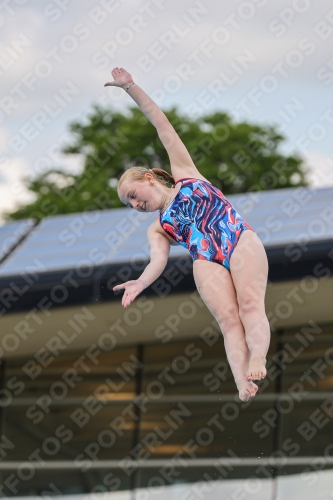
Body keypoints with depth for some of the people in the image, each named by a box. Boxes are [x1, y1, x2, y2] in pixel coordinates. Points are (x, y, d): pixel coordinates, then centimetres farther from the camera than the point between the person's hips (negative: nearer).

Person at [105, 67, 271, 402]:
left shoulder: (185, 173, 23)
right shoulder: (157, 229, 26)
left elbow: (162, 124, 21)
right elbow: (158, 259, 7)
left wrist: (131, 89, 18)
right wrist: (141, 283, -13)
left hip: (240, 242, -1)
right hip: (207, 262, 1)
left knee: (250, 305, -24)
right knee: (228, 319, -24)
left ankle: (257, 360, -48)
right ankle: (243, 384, -46)